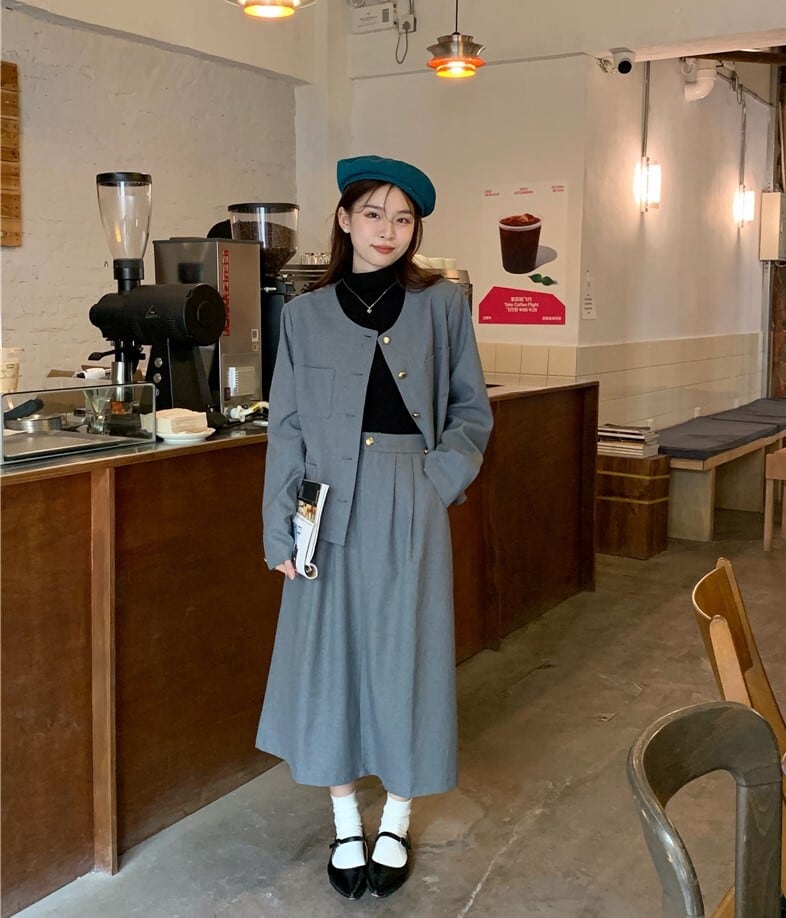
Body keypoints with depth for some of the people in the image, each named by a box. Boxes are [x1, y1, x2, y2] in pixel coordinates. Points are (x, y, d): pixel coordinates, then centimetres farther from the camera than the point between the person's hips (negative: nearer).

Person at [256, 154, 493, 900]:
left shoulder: (441, 305, 2)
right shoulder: (306, 313, 4)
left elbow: (471, 411, 6)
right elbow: (286, 426, 3)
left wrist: (440, 477, -10)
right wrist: (280, 528, -2)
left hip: (408, 511, -1)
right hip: (332, 511, 1)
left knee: (405, 657, 7)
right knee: (329, 656, 7)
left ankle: (396, 822, 27)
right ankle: (344, 822, 27)